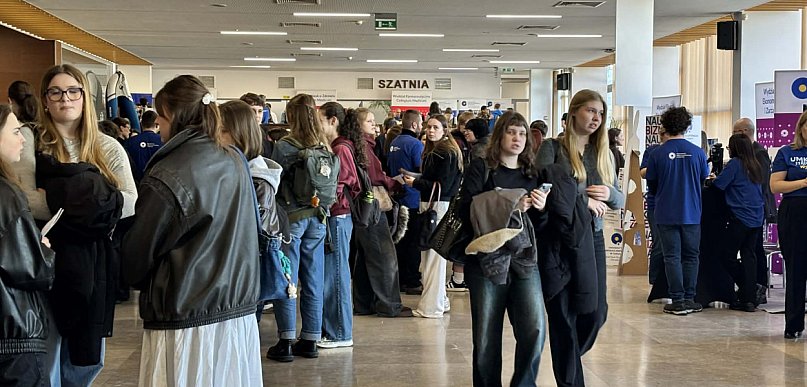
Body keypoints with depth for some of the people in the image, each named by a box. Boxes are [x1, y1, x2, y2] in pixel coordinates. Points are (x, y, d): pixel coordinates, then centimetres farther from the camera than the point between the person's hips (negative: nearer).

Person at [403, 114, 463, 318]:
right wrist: (415, 179, 4)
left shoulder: (448, 153, -10)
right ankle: (440, 300, 21)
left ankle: (432, 307, -2)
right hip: (427, 204, 9)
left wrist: (416, 182, -11)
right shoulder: (431, 151, 17)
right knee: (428, 253, 11)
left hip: (440, 206, -9)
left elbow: (442, 186, -15)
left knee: (434, 255, -6)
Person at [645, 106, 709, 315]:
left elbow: (651, 185, 1)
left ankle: (678, 301, 2)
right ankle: (689, 299, 13)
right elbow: (704, 180, 10)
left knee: (672, 257, 3)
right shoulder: (698, 152, -5)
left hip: (666, 214, -1)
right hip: (692, 213, 1)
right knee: (690, 256, 11)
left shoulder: (657, 154, -9)